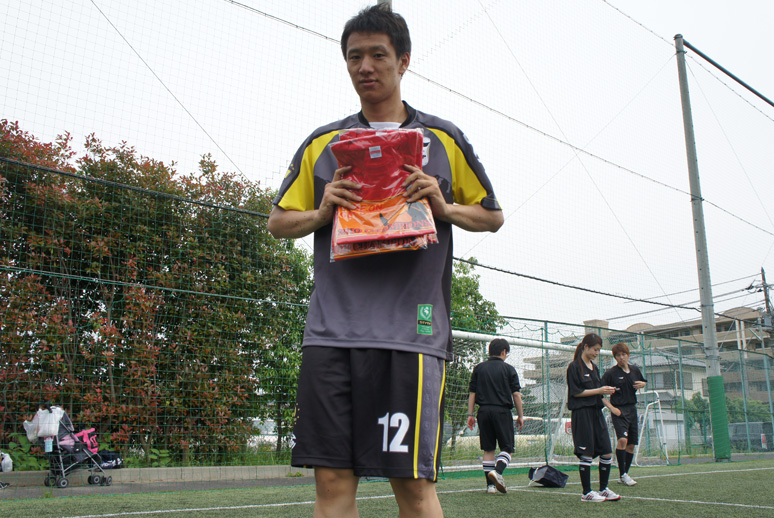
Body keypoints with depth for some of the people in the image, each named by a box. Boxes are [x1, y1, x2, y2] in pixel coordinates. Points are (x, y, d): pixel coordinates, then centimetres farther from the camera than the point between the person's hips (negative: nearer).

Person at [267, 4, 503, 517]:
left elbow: (493, 216, 16)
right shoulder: (322, 143, 16)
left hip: (409, 328, -2)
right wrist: (322, 213, -2)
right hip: (331, 328, 2)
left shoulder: (442, 138, 11)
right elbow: (279, 221, 19)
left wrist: (444, 206, -4)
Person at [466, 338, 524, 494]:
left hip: (484, 411, 3)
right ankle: (497, 471, -21)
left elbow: (472, 393, 6)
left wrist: (470, 414, 9)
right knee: (507, 447, 4)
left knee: (488, 449, 10)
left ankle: (490, 484, 9)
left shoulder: (478, 368, 9)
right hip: (502, 411, -3)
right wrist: (520, 415, 6)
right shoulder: (509, 369, 3)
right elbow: (516, 394, -1)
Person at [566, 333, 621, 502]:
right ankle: (586, 493, 7)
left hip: (597, 412, 8)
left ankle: (603, 489, 19)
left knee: (607, 453, 5)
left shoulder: (594, 368, 17)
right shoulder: (574, 367, -6)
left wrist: (609, 402, 10)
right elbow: (576, 392, -13)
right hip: (582, 413, -8)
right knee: (587, 454, -4)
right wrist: (599, 390, -15)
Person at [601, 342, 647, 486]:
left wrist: (641, 384, 4)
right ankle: (622, 474, -14)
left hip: (632, 409, 6)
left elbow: (644, 382, 27)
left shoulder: (635, 370, 8)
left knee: (631, 444, 7)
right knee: (623, 439, -23)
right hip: (619, 410, -6)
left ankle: (624, 476, 18)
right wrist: (611, 407, -16)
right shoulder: (610, 373, -8)